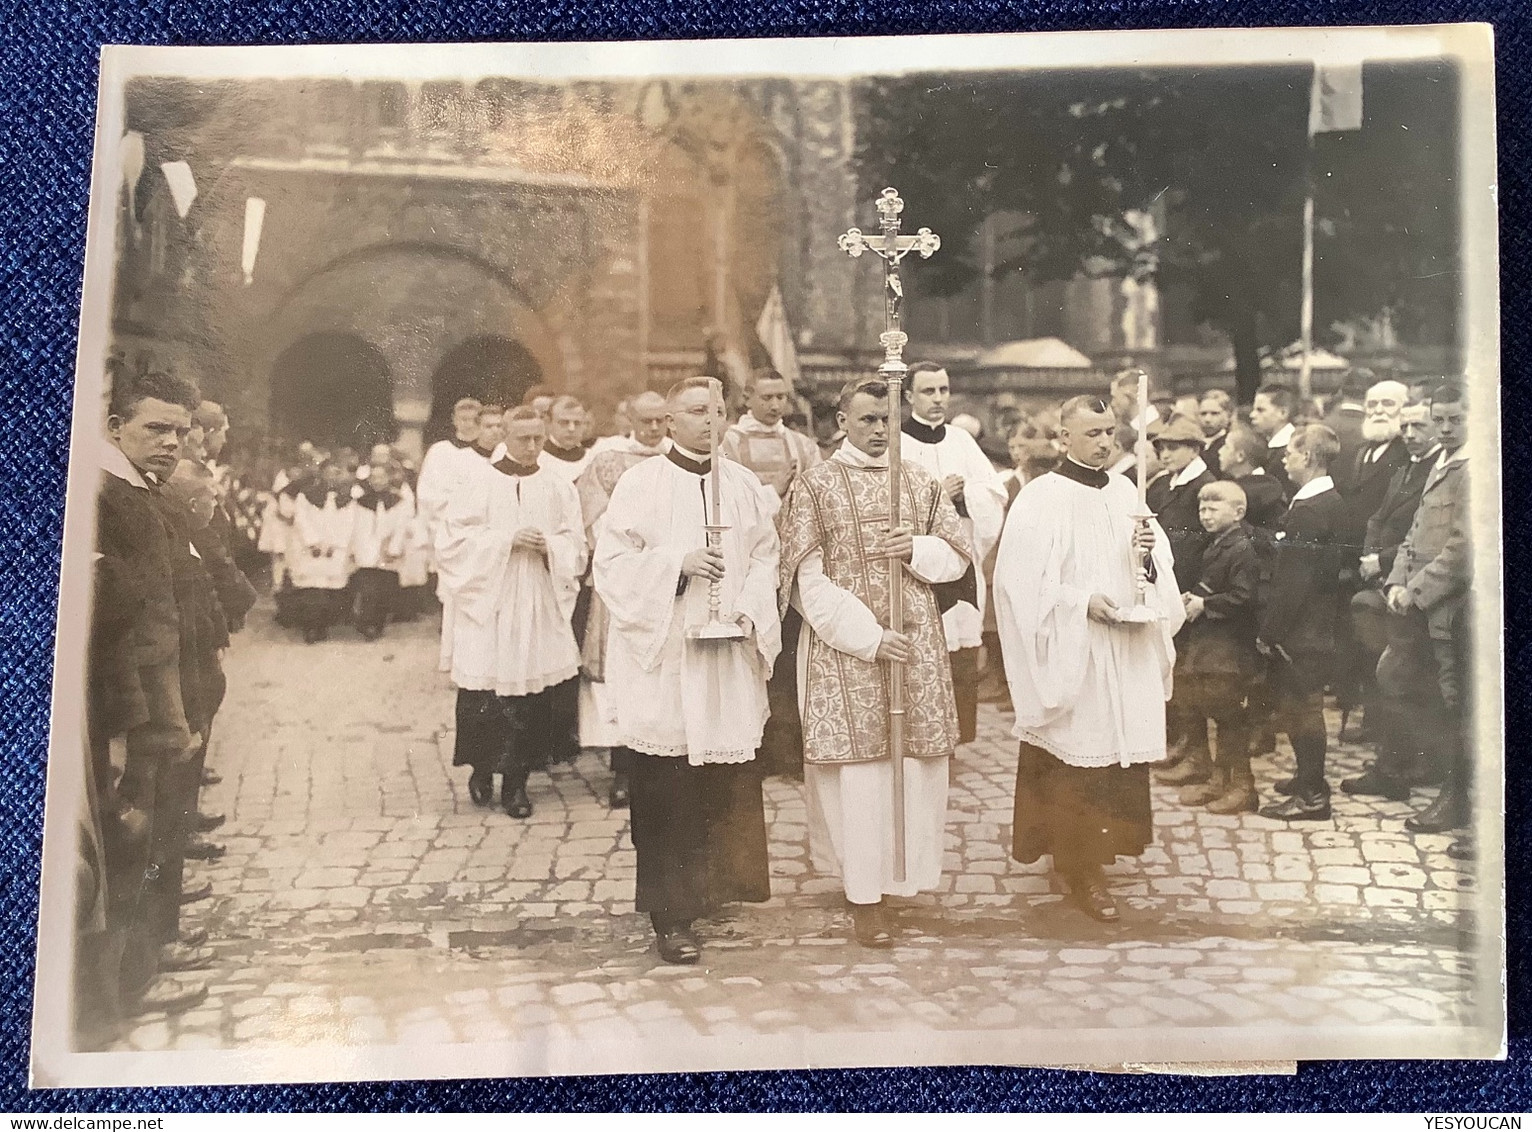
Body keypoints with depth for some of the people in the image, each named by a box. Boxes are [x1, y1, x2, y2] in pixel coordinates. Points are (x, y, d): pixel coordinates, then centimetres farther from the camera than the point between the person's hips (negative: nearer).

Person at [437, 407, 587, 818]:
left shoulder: (559, 488, 8)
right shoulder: (481, 484, 0)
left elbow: (576, 547, 9)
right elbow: (454, 539, -5)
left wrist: (549, 545, -11)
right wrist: (508, 538, -13)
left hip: (541, 605, 2)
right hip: (488, 603, -2)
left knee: (532, 696, 0)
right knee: (485, 694, -1)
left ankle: (516, 780, 11)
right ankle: (482, 769, 21)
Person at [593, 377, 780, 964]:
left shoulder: (743, 484, 11)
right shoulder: (641, 482, 0)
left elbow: (765, 559, 10)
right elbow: (612, 561, -5)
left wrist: (749, 612, -6)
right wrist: (678, 563, -16)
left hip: (728, 657, 4)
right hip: (663, 657, -4)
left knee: (725, 788, 6)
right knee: (664, 792, -2)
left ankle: (709, 888, 25)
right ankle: (670, 916, 6)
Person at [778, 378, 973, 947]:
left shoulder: (920, 481, 11)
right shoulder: (814, 486, 0)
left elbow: (960, 553, 13)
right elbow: (810, 581, -6)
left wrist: (916, 549, -9)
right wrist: (869, 637, -14)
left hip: (917, 644, 4)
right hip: (846, 646, -3)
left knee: (916, 759, 4)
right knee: (860, 764, -4)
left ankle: (905, 871, 20)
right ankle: (864, 893, 4)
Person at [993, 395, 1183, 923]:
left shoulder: (1125, 493, 10)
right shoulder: (1042, 498, -9)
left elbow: (1157, 569, 10)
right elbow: (1022, 578, -14)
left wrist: (1148, 552, -12)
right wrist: (1084, 602, -19)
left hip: (1126, 650, 6)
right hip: (1071, 653, -6)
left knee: (1119, 746, 10)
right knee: (1078, 757, -2)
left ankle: (1102, 842, 27)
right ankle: (1080, 865, 8)